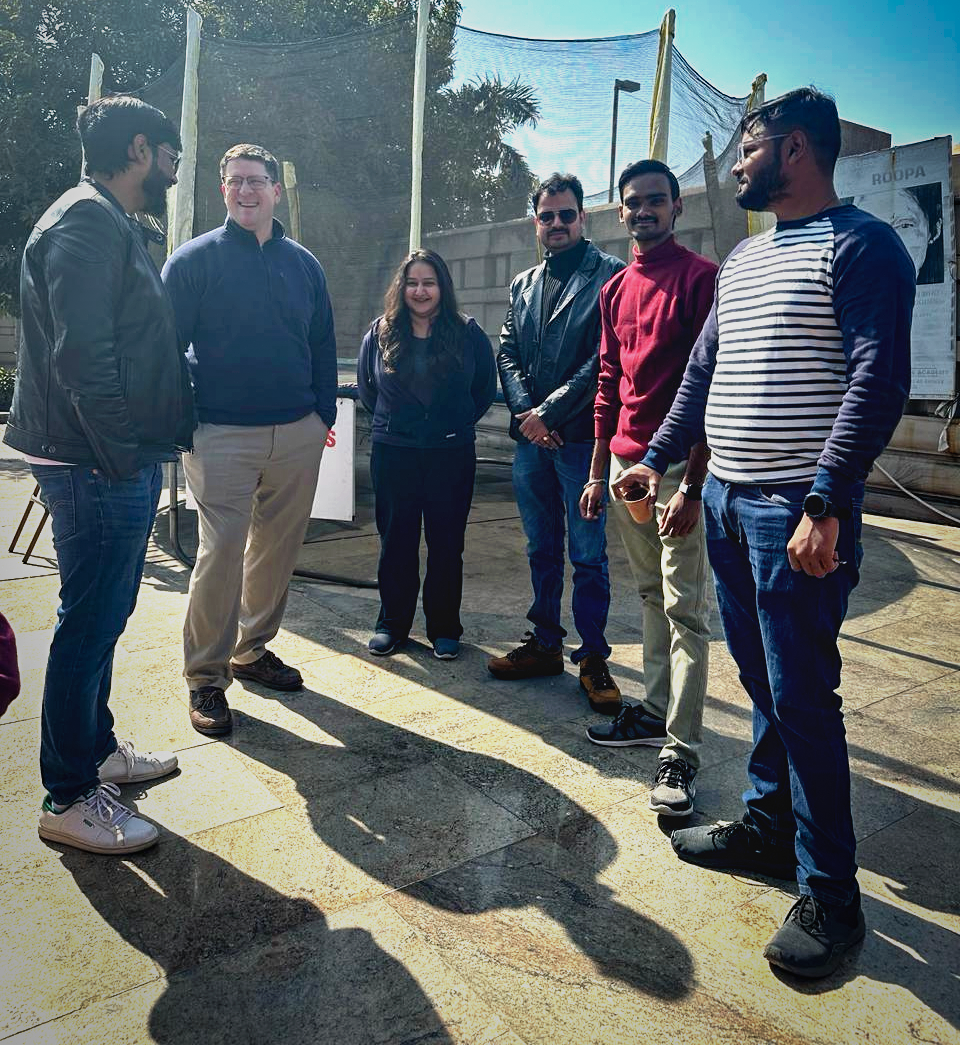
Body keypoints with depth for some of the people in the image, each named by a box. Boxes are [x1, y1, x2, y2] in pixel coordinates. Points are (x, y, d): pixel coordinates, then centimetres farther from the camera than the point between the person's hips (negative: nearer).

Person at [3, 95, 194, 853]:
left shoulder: (114, 225, 20)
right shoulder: (87, 221, -12)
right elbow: (81, 354, -22)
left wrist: (146, 450, 16)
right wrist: (120, 455, -19)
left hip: (123, 463, 10)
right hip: (98, 468, -10)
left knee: (103, 616, 18)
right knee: (90, 624, -2)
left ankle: (96, 749, 34)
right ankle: (70, 798, 12)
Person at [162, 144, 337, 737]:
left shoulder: (304, 264, 14)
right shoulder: (194, 260, 2)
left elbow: (323, 344, 17)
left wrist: (325, 411, 9)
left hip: (298, 435, 4)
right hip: (223, 435, -4)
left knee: (279, 547, 10)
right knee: (222, 550, -8)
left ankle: (253, 650, 27)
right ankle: (206, 677, 6)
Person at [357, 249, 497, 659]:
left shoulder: (468, 334, 0)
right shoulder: (380, 333, 3)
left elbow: (486, 388, 10)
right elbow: (366, 386, 16)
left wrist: (458, 423, 5)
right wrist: (390, 421, 10)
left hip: (452, 455, -1)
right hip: (392, 452, 1)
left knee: (447, 543, 5)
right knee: (395, 540, 8)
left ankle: (444, 628, 18)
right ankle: (391, 623, 22)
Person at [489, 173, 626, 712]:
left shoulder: (610, 275, -3)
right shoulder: (523, 285, 17)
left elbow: (605, 358, -12)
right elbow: (507, 354, 11)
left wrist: (549, 411, -14)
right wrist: (526, 412, -6)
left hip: (581, 436, -6)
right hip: (531, 438, 6)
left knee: (589, 555, 1)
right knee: (542, 550, 14)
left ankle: (593, 657, 13)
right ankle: (545, 643, 27)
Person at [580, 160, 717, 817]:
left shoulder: (701, 277, -5)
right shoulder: (616, 290, 16)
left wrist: (693, 485, -18)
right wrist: (598, 473, 16)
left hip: (677, 467, -7)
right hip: (625, 464, 7)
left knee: (685, 609, -4)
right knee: (651, 595, 13)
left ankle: (681, 751, 1)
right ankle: (656, 711, 25)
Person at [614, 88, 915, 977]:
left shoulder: (860, 245, -7)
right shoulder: (741, 260, 19)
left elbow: (877, 380, -17)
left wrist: (826, 504, -24)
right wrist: (657, 457, 15)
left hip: (798, 509, -8)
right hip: (726, 499, 8)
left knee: (802, 696, -3)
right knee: (761, 680, 16)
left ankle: (829, 894, 12)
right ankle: (768, 826, 31)